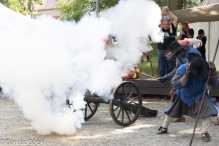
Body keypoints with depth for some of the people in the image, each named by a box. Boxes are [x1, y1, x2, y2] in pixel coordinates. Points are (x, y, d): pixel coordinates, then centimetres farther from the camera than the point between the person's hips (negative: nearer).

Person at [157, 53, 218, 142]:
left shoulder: (204, 69, -25)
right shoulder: (182, 69, -31)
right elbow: (177, 85, -37)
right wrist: (187, 74, -47)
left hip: (199, 95, 0)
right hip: (183, 95, 0)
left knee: (207, 110, -24)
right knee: (172, 111, 13)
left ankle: (204, 133, -11)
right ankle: (164, 128, 39)